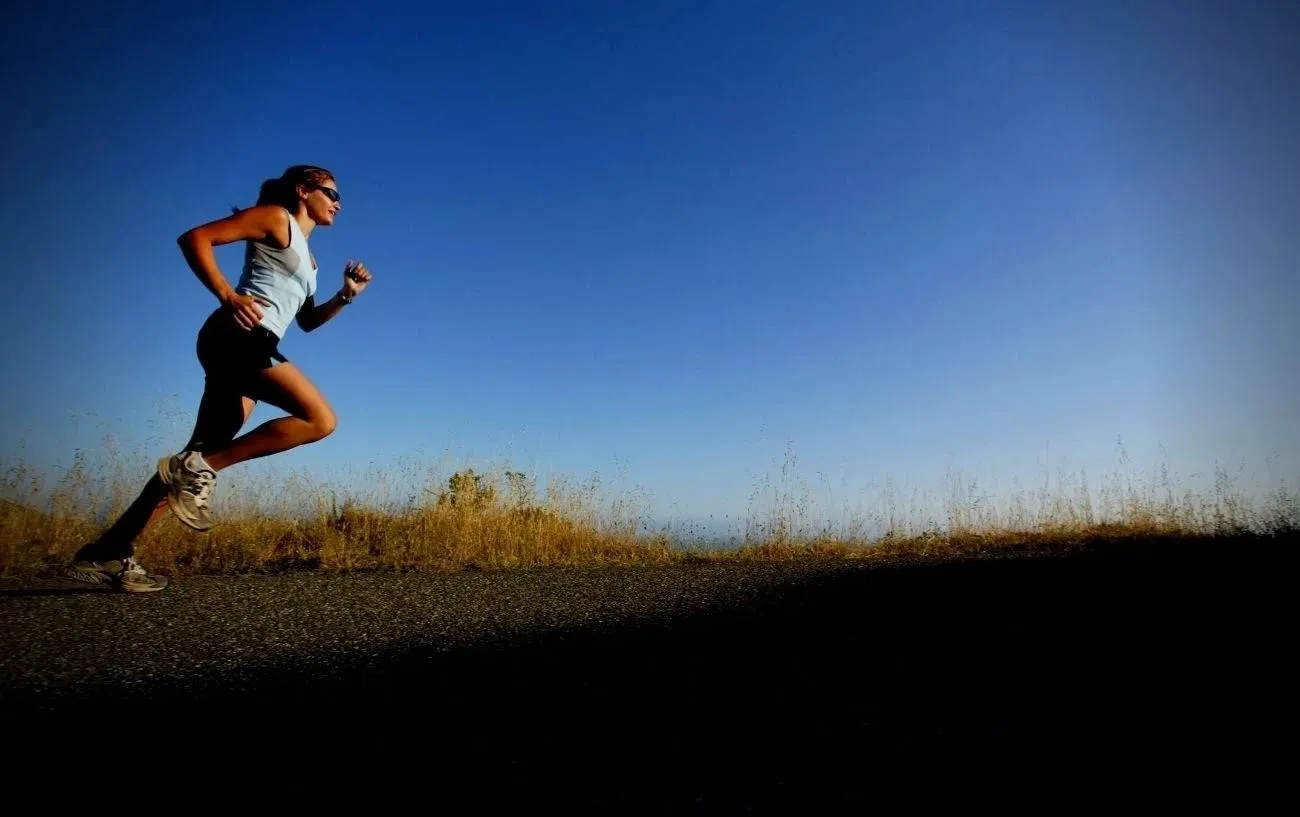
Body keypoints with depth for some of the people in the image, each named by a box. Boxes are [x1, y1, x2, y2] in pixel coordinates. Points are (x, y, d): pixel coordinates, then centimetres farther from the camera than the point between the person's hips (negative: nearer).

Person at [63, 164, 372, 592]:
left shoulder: (306, 257, 29)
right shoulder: (275, 218, 5)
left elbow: (307, 320, 31)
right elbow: (195, 237, -4)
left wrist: (346, 295, 16)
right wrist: (227, 296, -16)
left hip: (247, 346, 9)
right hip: (239, 335, -9)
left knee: (208, 457, 3)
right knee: (320, 420, -20)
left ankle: (109, 552, 6)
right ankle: (199, 467, -16)